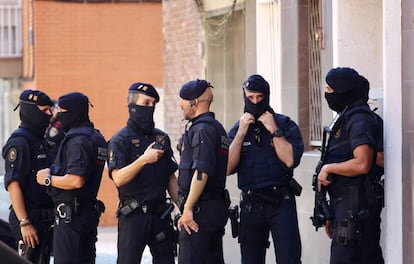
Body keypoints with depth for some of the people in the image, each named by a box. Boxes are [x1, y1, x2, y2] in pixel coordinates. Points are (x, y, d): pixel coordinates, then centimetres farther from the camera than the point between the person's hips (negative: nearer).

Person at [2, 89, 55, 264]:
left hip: (45, 220, 9)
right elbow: (13, 184, -19)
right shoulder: (19, 142, -12)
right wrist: (24, 223, -23)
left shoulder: (41, 141, 17)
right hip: (29, 218, -9)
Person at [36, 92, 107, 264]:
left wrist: (48, 179, -12)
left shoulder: (78, 141, -16)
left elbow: (76, 181, -27)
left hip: (70, 216, -10)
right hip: (90, 212, 10)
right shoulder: (96, 137, 15)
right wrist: (53, 171, 11)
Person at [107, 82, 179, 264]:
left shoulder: (162, 138, 14)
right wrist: (144, 159, -26)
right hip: (133, 214, -6)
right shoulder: (120, 140, -5)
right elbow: (118, 178, -17)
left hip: (161, 213, 6)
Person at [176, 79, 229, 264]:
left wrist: (188, 209, -21)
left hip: (200, 209, -10)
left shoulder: (201, 129, -13)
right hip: (217, 205, 10)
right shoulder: (217, 127, 19)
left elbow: (202, 172, -23)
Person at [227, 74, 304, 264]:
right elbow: (228, 168, -2)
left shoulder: (285, 124, 1)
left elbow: (290, 160, -13)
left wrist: (274, 131, -12)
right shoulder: (237, 129, 10)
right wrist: (241, 133, -6)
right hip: (250, 205, 3)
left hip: (281, 203, -3)